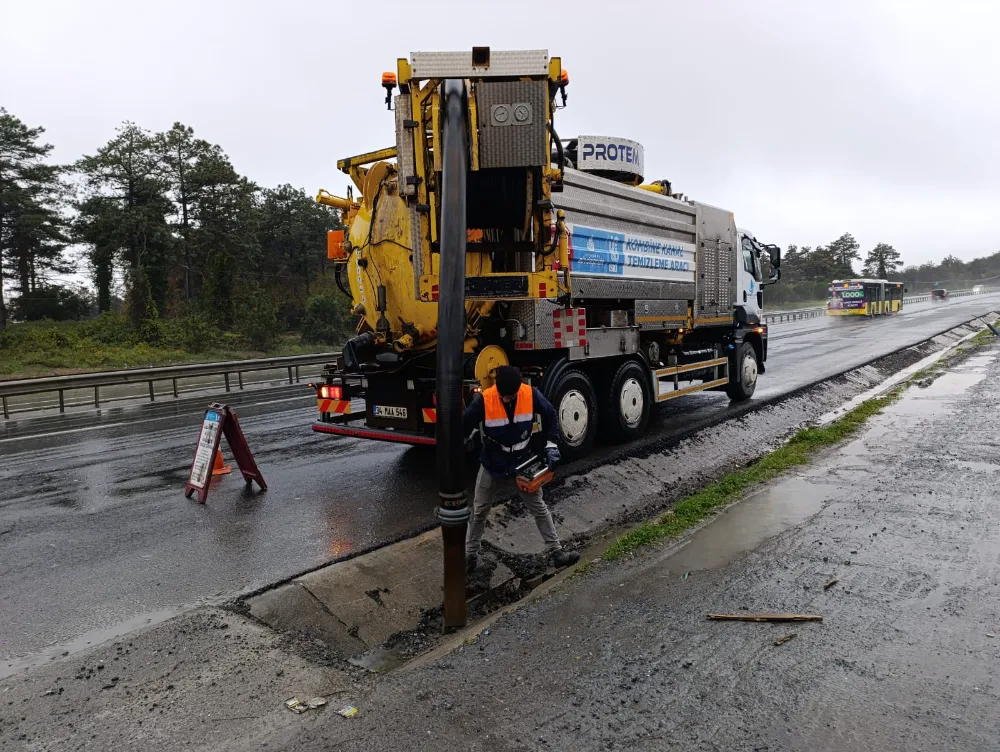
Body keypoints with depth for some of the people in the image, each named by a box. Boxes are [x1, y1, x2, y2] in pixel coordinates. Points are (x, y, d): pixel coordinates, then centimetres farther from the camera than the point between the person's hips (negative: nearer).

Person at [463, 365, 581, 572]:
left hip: (523, 465, 1)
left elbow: (550, 415, -1)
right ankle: (470, 555, 30)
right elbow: (464, 427, -15)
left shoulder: (531, 394, -19)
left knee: (540, 510, 8)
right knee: (479, 513, 12)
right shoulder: (483, 400, -26)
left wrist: (551, 444, -9)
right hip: (492, 468, -1)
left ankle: (556, 552, 18)